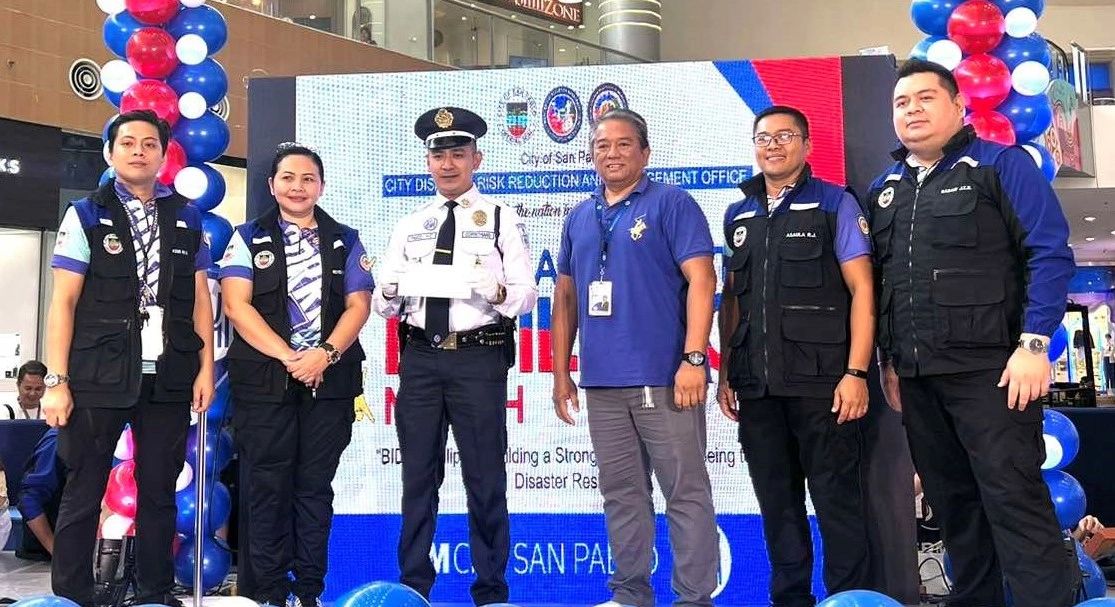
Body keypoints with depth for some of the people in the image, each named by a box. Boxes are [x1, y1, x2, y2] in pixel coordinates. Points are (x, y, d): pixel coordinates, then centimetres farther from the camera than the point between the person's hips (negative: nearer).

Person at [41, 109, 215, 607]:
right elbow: (63, 302, -1)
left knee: (159, 491, 9)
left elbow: (200, 298, 11)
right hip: (98, 377, -2)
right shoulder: (87, 215, 3)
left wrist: (205, 368, 3)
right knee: (84, 492, 4)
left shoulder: (187, 218, 10)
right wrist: (56, 381, -7)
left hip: (168, 378, 3)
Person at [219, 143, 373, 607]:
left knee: (315, 486, 5)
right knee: (267, 487, 1)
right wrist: (288, 357, -12)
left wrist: (325, 354, -13)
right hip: (264, 378, -1)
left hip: (330, 378, 2)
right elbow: (236, 305, -4)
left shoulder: (345, 241, 12)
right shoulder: (249, 238, 7)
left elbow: (358, 304, 4)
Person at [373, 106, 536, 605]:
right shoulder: (409, 227, 15)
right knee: (418, 479, 9)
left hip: (479, 358, -3)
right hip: (419, 358, 4)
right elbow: (383, 306, 11)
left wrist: (497, 293, -23)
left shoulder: (501, 220, 4)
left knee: (485, 481, 2)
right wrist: (389, 292, -11)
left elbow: (527, 294, -3)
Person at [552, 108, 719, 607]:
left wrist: (694, 358, -17)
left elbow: (700, 280, -9)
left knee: (686, 492, -1)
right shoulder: (579, 218, 15)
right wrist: (561, 372, 14)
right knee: (621, 493, 13)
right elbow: (566, 296, 18)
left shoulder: (671, 204, -1)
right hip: (601, 381, 6)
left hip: (664, 377, -6)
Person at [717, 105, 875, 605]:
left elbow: (861, 289, -4)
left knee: (837, 498, 0)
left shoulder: (834, 204, 2)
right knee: (776, 501, 11)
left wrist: (856, 372, -12)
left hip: (821, 381, -4)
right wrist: (726, 375, 11)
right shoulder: (737, 216, 15)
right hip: (756, 385, 5)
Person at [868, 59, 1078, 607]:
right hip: (916, 376, 6)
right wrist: (889, 361, 15)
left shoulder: (1001, 165, -1)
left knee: (1014, 498, -8)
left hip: (990, 368, -6)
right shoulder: (884, 190, 16)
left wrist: (1033, 344, -15)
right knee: (952, 502, 13)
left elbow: (1051, 254, -8)